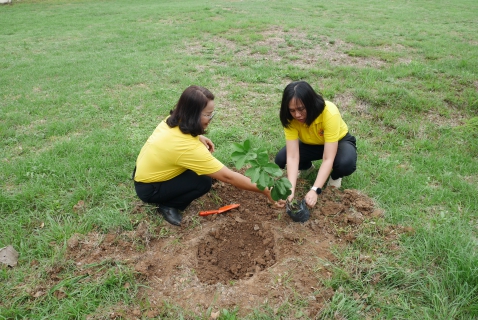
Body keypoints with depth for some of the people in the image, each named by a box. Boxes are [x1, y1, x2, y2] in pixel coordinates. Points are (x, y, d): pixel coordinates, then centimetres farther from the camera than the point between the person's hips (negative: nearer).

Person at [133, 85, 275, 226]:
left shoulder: (173, 120, -11)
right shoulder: (188, 147, -35)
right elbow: (227, 176, -31)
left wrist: (198, 137, -2)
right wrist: (264, 191, -24)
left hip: (145, 171, 8)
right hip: (149, 189, -8)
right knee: (204, 181, -18)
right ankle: (168, 205, 0)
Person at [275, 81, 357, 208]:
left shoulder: (329, 113, -38)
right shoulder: (291, 118, -27)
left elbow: (328, 159, -39)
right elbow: (292, 156, -31)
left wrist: (315, 190, -46)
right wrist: (291, 189, -43)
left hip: (339, 141, -3)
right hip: (311, 144, 3)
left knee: (346, 164, -37)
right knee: (281, 159, -21)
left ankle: (335, 176, 1)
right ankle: (307, 167, 12)